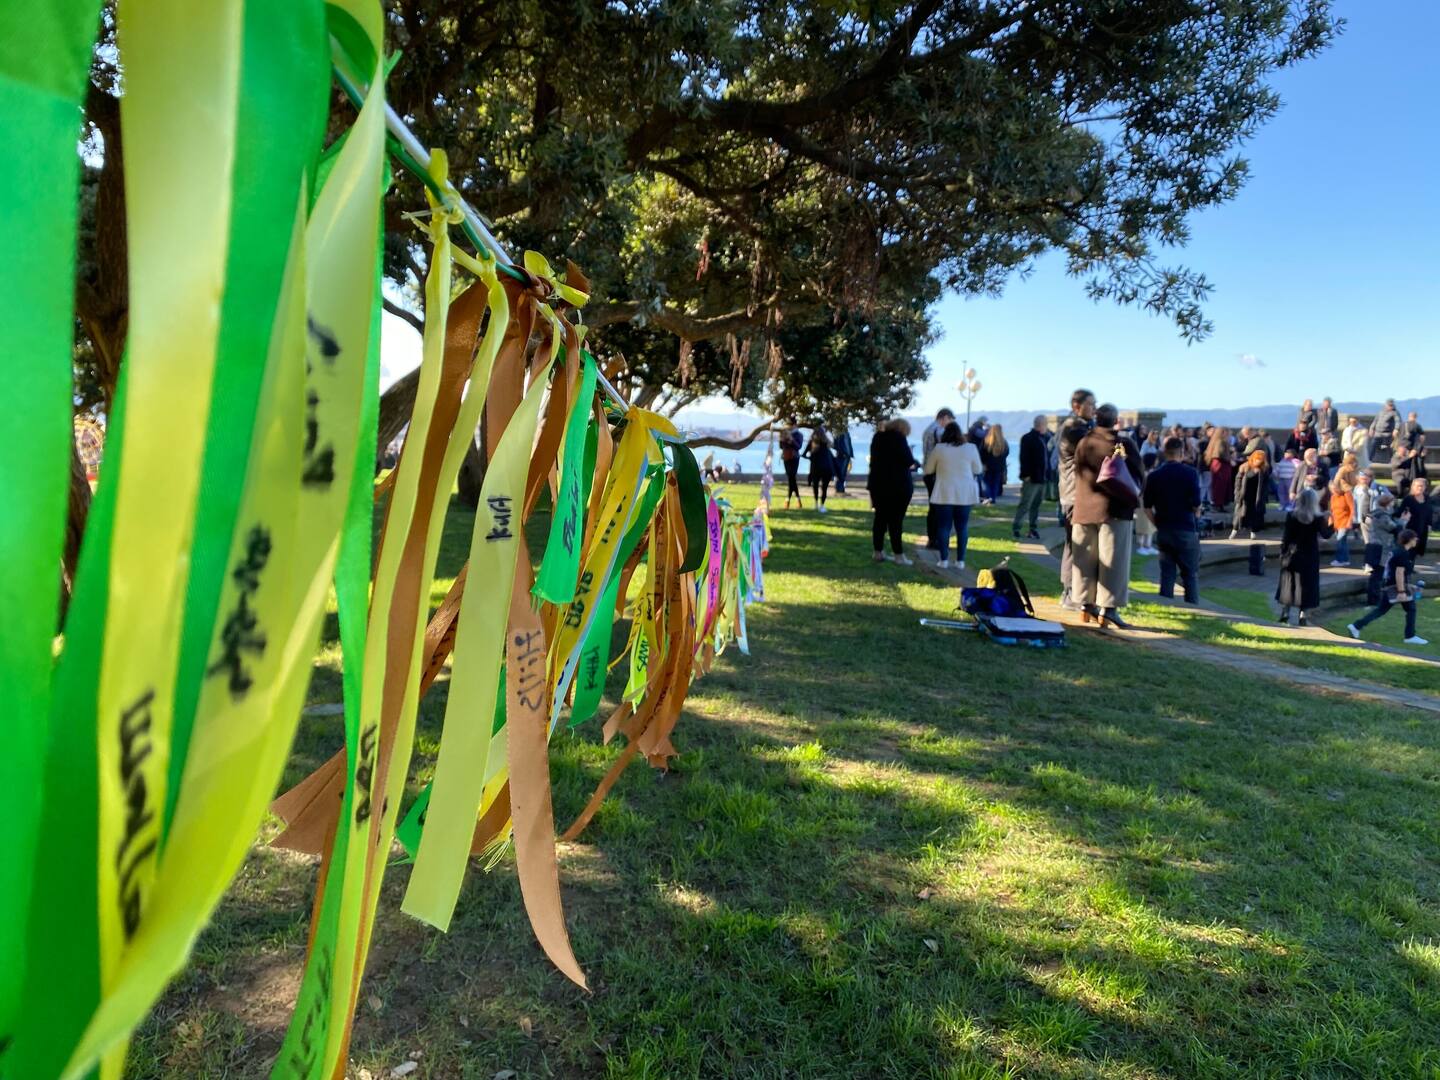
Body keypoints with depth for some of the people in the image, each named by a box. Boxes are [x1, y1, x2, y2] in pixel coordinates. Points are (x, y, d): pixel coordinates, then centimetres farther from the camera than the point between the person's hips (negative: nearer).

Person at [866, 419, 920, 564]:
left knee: (880, 518, 11)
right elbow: (908, 461, -15)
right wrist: (916, 464, 4)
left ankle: (878, 552, 14)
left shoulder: (878, 437, 11)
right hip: (898, 485, -7)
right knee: (896, 520, -3)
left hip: (878, 483, 7)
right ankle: (898, 555, -1)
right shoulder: (898, 438, -11)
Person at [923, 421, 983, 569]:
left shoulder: (939, 448, -4)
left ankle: (944, 559, 3)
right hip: (965, 494, 1)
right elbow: (977, 470, 9)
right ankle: (960, 560, 8)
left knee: (943, 526, 6)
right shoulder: (970, 448, -1)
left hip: (944, 494, -1)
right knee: (962, 527, 8)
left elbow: (928, 470, 5)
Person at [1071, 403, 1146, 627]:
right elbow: (1139, 476, 1)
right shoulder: (1125, 444, -6)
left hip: (1084, 509, 4)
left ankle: (1086, 603, 13)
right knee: (1112, 561, -2)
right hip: (1114, 509, -4)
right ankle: (1108, 607, -6)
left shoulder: (1083, 443, 5)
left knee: (1086, 559, 11)